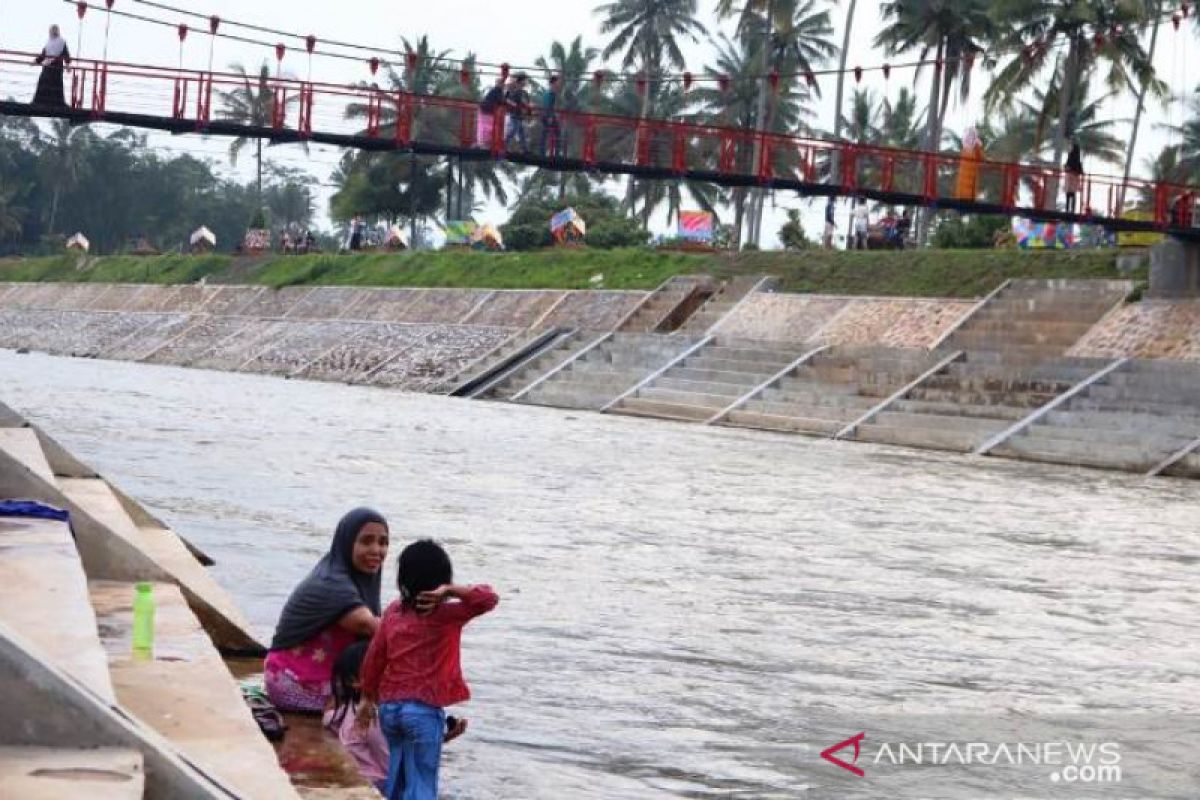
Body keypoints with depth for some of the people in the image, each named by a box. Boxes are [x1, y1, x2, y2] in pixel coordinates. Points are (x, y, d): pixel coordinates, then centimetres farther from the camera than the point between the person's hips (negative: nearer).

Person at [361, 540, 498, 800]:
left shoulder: (394, 612, 5)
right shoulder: (447, 615, -10)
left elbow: (374, 658, 9)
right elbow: (489, 599, -20)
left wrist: (369, 698, 21)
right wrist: (451, 591, -24)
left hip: (389, 707, 5)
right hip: (425, 710, -5)